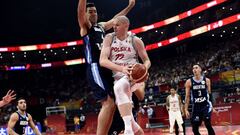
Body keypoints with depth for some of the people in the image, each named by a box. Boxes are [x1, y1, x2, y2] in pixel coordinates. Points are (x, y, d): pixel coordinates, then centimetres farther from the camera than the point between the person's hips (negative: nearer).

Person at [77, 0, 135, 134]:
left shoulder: (102, 26, 25)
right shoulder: (85, 26, 4)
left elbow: (115, 19, 39)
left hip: (107, 68, 8)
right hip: (95, 68, -8)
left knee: (111, 105, 6)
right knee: (108, 103, -20)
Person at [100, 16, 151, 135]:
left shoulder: (135, 41, -3)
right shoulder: (109, 38, 0)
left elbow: (147, 60, 5)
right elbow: (102, 61, -13)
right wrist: (122, 69, -30)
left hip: (133, 77, -4)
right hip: (117, 78, 5)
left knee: (119, 87, -38)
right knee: (124, 112, 6)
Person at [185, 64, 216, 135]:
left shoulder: (206, 80, 1)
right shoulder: (189, 82, -1)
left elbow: (209, 94, 9)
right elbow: (187, 97, 1)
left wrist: (212, 107, 9)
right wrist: (186, 109, -5)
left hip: (206, 105, -1)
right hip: (196, 107, 1)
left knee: (208, 125, -12)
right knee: (195, 128, 0)